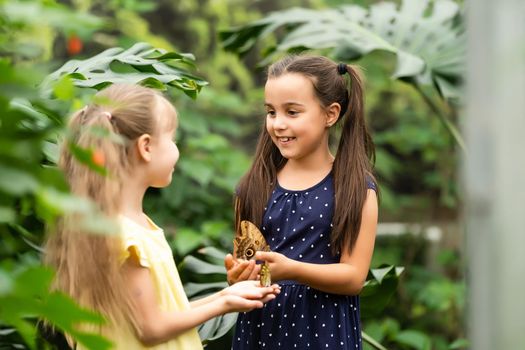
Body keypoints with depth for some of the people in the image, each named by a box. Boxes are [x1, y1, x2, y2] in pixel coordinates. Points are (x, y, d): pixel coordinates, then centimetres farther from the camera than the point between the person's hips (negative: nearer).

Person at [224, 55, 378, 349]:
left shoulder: (356, 187, -7)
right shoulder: (255, 186, 1)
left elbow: (354, 276, -12)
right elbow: (243, 257, 5)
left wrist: (291, 269, -24)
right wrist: (238, 275, -16)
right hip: (261, 326, 2)